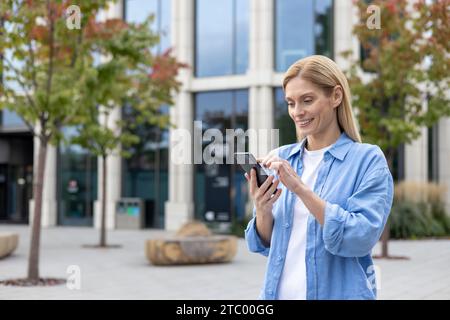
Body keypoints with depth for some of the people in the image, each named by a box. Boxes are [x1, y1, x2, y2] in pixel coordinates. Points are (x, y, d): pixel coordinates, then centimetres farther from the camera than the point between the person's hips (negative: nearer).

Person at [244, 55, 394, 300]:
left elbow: (361, 238, -19)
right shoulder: (280, 159, 4)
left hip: (339, 293, -3)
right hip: (279, 292, 4)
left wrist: (300, 188, -24)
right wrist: (263, 211, -14)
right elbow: (266, 244, 6)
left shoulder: (368, 160, -7)